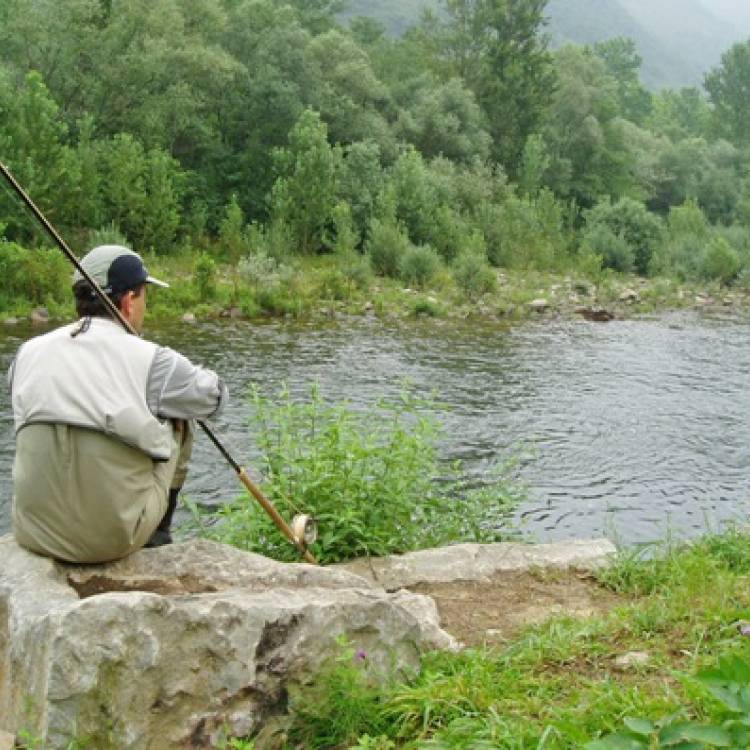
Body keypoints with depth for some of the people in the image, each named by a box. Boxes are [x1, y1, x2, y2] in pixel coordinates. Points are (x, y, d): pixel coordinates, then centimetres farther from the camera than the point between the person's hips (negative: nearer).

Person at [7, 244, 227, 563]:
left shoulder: (29, 352, 1)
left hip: (33, 533, 4)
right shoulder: (152, 361, -10)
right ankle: (157, 534, 27)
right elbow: (214, 396, 7)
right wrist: (187, 373, 29)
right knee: (176, 421, 15)